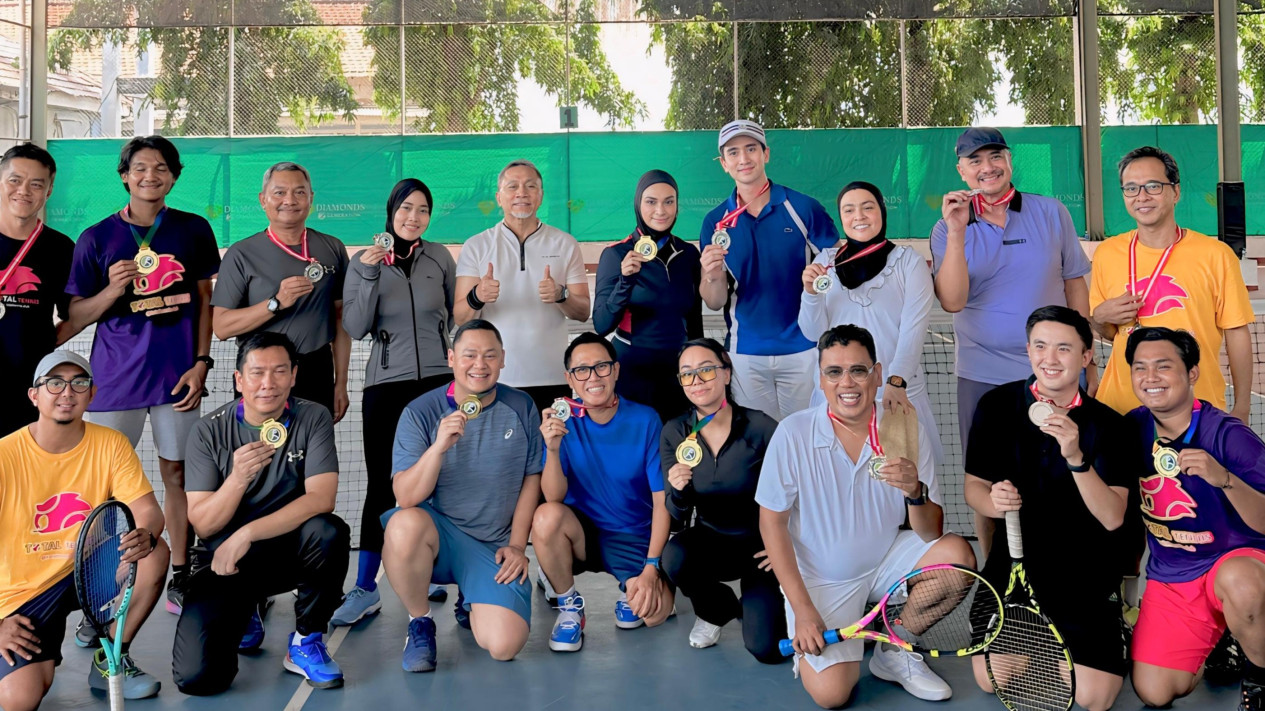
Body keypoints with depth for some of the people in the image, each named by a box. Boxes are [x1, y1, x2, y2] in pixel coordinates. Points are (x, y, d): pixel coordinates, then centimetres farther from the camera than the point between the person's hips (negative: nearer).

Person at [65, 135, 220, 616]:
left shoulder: (194, 230, 6)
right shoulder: (96, 238, 3)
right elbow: (75, 316, 5)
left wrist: (201, 363, 1)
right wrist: (112, 291, -15)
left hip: (177, 375, 1)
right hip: (115, 377, 0)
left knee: (177, 473, 7)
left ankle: (180, 579, 18)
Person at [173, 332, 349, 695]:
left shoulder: (313, 419, -8)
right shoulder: (209, 432, -7)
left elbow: (321, 499, -20)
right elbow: (202, 525, -10)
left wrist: (246, 534, -27)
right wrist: (238, 478, -29)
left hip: (289, 552, 0)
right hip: (226, 561, 0)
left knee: (330, 532, -34)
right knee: (196, 677, -16)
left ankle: (306, 642, -7)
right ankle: (243, 617, 21)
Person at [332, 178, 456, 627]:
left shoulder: (440, 258, 6)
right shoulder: (363, 263, 4)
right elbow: (355, 329, -6)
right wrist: (370, 276, -15)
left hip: (438, 381, 1)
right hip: (386, 386, -1)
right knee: (381, 485, -1)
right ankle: (365, 589, 8)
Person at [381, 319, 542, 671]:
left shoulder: (521, 407, 0)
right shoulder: (420, 412, -7)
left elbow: (531, 478, 7)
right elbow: (406, 498, -15)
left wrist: (517, 545, 0)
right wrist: (439, 446, -30)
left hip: (494, 547, 2)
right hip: (437, 532, -1)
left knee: (504, 645, -19)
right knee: (406, 524, -38)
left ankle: (471, 605, 21)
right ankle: (420, 622, -8)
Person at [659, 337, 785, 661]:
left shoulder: (761, 427, -18)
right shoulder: (674, 433, -8)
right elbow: (678, 515, -6)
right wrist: (678, 491, -28)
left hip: (760, 546, -2)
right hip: (712, 541, 3)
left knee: (766, 649, -17)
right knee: (675, 557, -32)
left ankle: (755, 606, 21)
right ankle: (718, 610, 3)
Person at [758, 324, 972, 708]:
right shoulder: (793, 433, -16)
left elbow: (931, 534, -10)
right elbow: (772, 521, -9)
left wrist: (915, 492, -33)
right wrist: (802, 609, -13)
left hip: (886, 562, 4)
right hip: (820, 579, -3)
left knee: (957, 555, -22)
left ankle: (894, 649, 1)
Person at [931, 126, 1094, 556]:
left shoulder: (1051, 214, 3)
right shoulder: (948, 230, -1)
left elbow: (1074, 284, 7)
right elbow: (952, 301, -14)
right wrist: (957, 232, -21)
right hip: (982, 378, 0)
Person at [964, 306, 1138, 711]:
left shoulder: (1105, 423, -9)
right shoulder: (996, 406, -5)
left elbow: (1112, 518, -16)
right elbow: (973, 486, 1)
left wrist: (1076, 458, -32)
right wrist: (992, 501, -22)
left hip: (1084, 569, -1)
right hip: (1016, 555, 2)